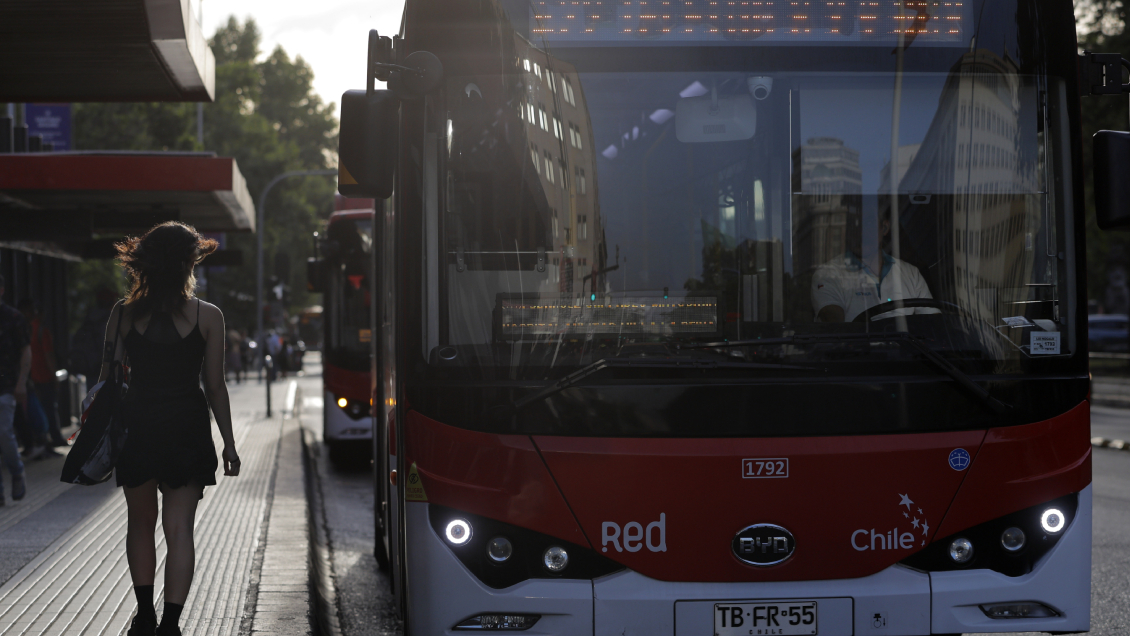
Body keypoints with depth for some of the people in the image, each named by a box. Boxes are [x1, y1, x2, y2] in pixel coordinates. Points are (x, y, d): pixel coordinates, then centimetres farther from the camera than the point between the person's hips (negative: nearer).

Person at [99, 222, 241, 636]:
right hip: (187, 427, -1)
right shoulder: (207, 317, -5)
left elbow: (107, 379, 0)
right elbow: (215, 387, -3)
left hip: (135, 426, 2)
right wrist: (228, 443, 6)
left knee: (140, 522, 19)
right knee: (179, 529, 2)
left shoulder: (124, 314, -1)